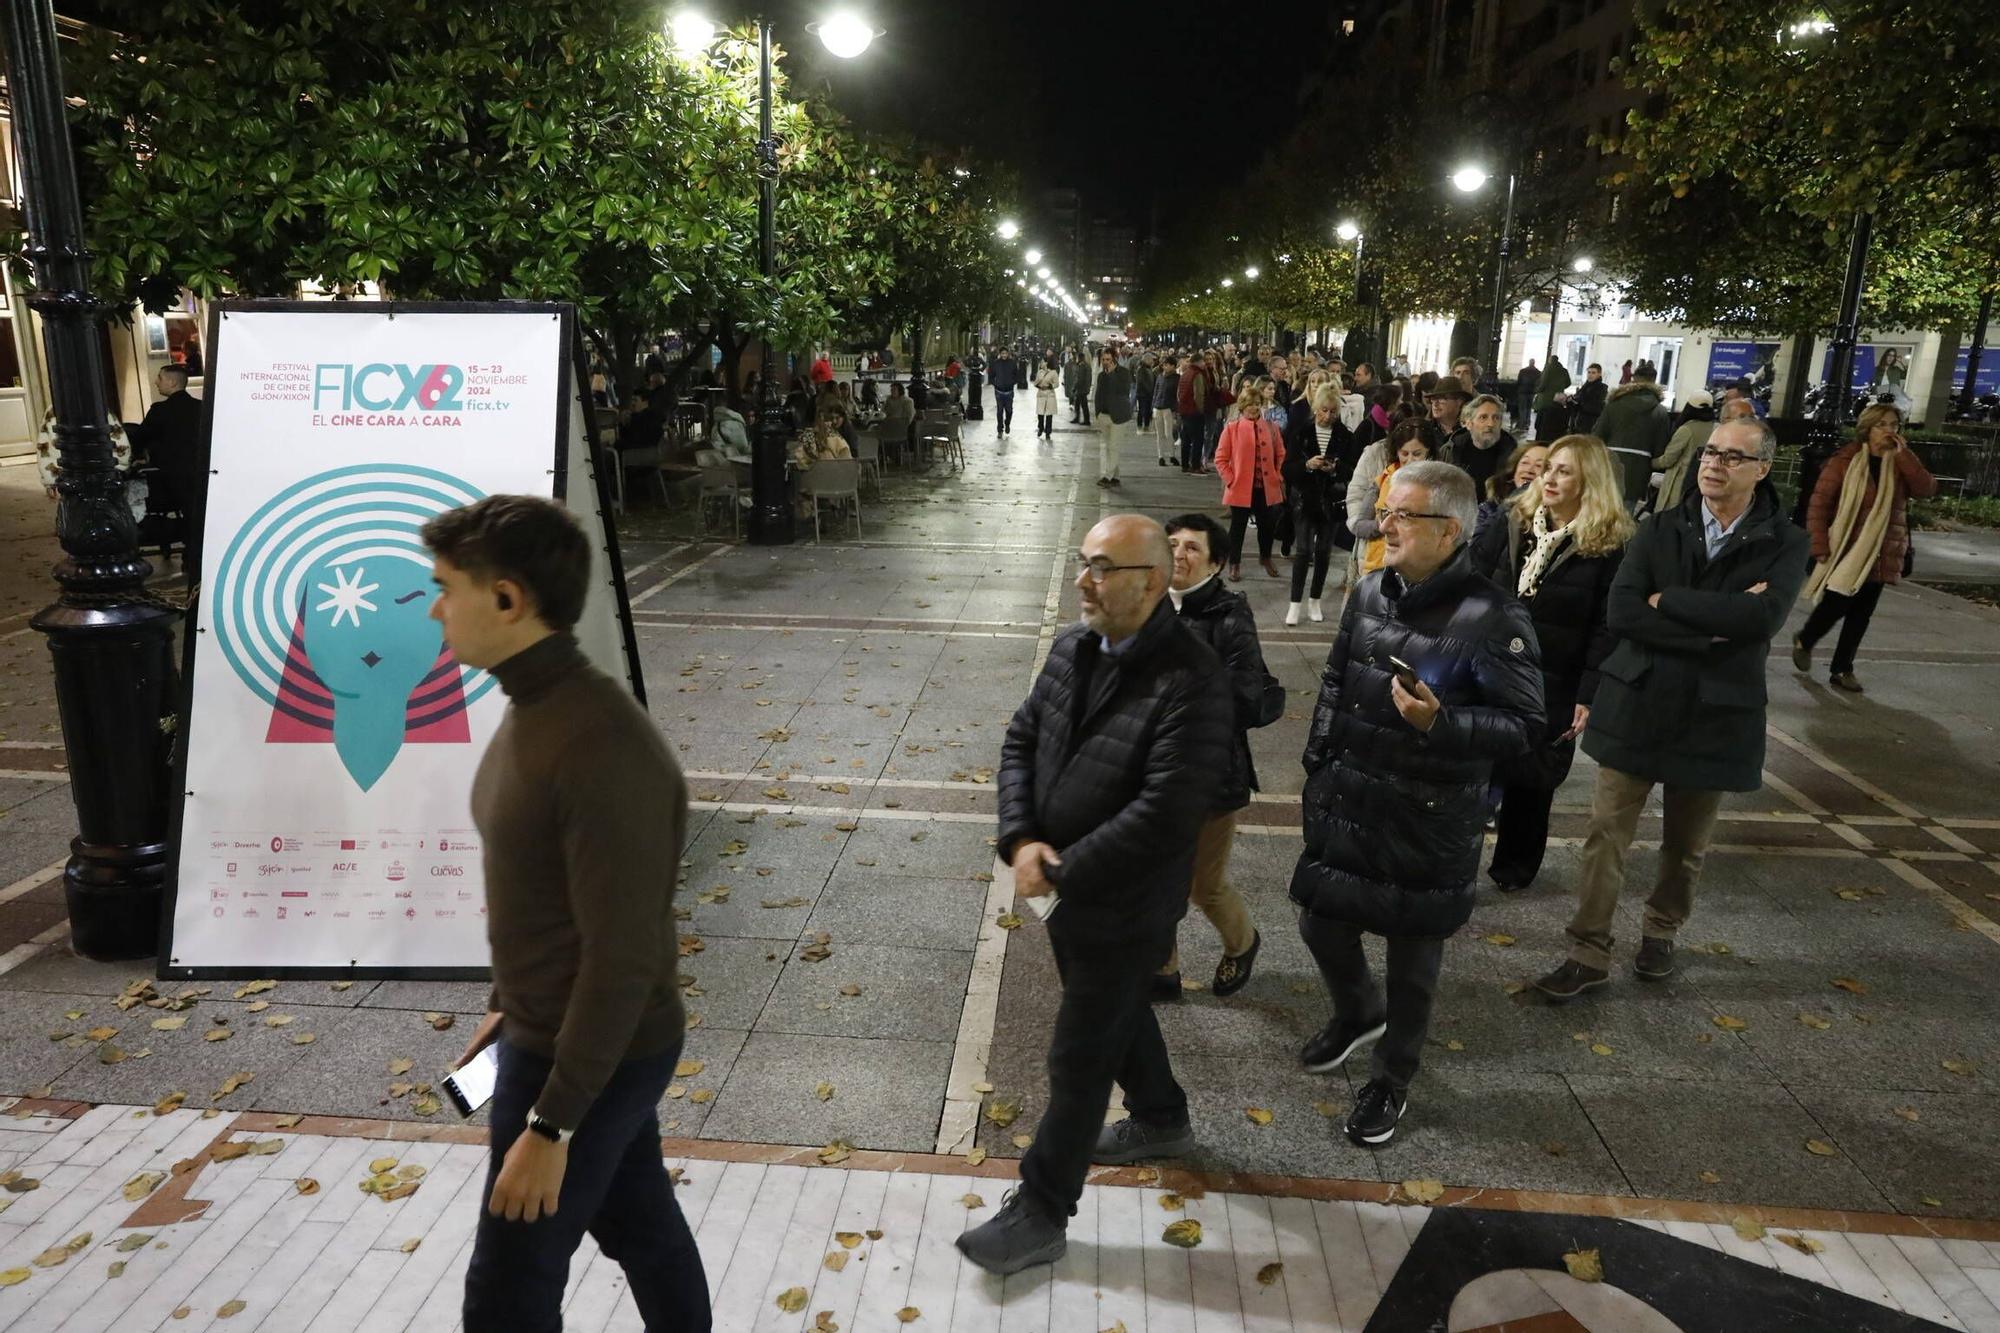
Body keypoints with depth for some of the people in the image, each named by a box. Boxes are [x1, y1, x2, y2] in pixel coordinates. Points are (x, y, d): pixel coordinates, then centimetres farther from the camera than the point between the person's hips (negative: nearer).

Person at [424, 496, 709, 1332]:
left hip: (589, 1058, -8)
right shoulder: (535, 707, 0)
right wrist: (507, 1006, 20)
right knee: (640, 1226, 24)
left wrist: (550, 1124, -21)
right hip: (553, 1033, 8)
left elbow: (624, 959, -27)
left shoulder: (602, 749, -30)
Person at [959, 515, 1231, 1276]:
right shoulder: (1072, 648, 0)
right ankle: (1161, 1119, 54)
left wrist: (1062, 871, -23)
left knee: (1078, 1059, 6)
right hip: (1069, 885, 8)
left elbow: (1164, 813, -30)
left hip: (1126, 901, -8)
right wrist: (1020, 840, -13)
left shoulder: (1191, 681, -26)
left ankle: (1039, 1214, 24)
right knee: (1118, 1011, 28)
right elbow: (1022, 741, 3)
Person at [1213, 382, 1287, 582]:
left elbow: (1280, 456, 11)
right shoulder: (1232, 428, -5)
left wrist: (1278, 478, 1)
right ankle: (1234, 564, 20)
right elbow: (1220, 459, -3)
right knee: (1238, 526, 7)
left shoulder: (1271, 428, 3)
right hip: (1241, 488, -3)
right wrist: (1230, 480, -8)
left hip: (1267, 488, 3)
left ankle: (1266, 558, 37)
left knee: (1267, 525, 14)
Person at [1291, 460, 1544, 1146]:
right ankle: (1358, 1013, 49)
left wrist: (1440, 722, -30)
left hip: (1429, 822, -6)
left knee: (1413, 957, 11)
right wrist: (1318, 770, 13)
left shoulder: (1491, 618, -18)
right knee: (1320, 921, 17)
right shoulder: (1369, 594, 1)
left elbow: (1525, 723, -15)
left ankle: (1392, 1080, 33)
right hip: (1346, 805, 6)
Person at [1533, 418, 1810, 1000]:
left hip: (1716, 716, 0)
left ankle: (1661, 931, 39)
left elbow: (1762, 615, -22)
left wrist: (1666, 600, -17)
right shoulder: (1659, 527, 0)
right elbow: (1620, 613, -13)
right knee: (1606, 835, 1)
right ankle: (1589, 952, 11)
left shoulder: (1785, 544, -3)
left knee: (1686, 846, 16)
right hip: (1636, 706, 0)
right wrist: (1710, 629, -20)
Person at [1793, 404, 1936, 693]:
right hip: (1845, 550, -4)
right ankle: (1803, 640, 21)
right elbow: (1819, 503, -7)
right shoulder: (1845, 461, -6)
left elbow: (1927, 489, -9)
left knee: (1861, 614, 7)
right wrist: (1820, 546, -12)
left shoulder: (1901, 464, 7)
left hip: (1881, 555, 4)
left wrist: (1904, 453, -13)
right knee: (1835, 606, -8)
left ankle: (1842, 670, 16)